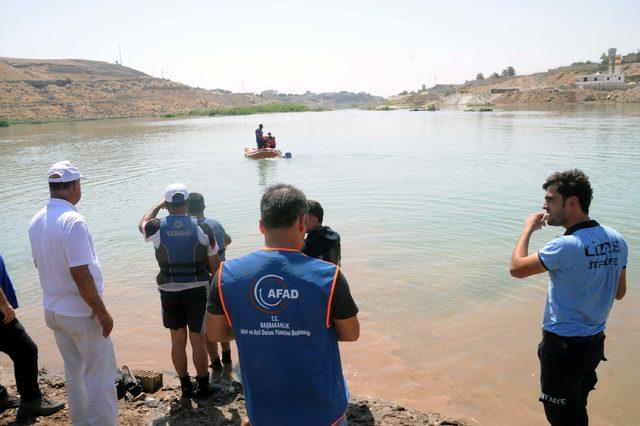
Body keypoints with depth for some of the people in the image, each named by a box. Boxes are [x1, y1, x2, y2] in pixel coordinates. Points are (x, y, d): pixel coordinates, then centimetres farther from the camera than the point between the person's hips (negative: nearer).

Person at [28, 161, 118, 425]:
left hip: (53, 310, 8)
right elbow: (80, 275, -25)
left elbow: (41, 264, 13)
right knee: (100, 375, 5)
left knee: (73, 372, 21)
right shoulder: (72, 221, -24)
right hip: (81, 313, -8)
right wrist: (102, 313, -17)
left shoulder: (37, 221, 2)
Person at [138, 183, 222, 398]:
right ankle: (203, 386, 20)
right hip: (197, 290, -1)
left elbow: (142, 224, 21)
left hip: (169, 291, 1)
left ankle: (185, 386, 26)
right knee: (198, 340, 9)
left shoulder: (157, 228, -6)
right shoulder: (202, 228, -8)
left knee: (178, 340, 14)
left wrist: (159, 205, 28)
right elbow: (214, 264, -2)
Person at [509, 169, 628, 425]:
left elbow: (517, 268, -18)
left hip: (563, 345, -7)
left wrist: (528, 229, -7)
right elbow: (619, 292, 8)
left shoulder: (565, 246, -28)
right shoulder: (616, 240, -3)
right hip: (596, 341, 7)